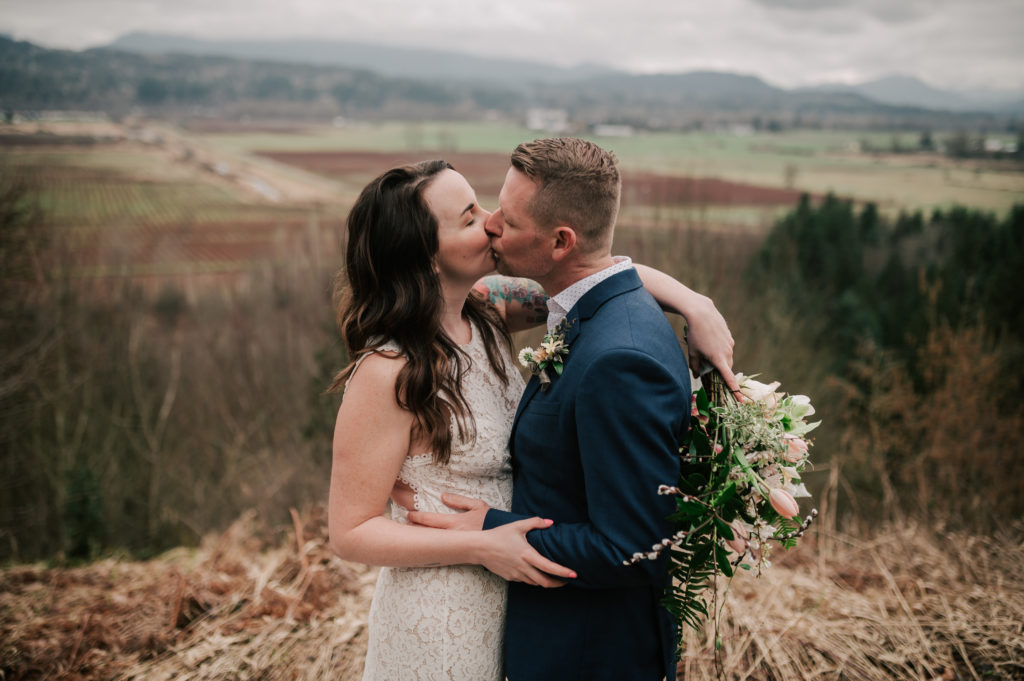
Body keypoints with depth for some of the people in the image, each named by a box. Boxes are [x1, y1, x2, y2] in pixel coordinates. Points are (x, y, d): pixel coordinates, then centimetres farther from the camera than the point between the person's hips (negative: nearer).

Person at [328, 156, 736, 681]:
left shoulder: (485, 310, -7)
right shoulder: (386, 373, -26)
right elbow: (351, 532, -20)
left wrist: (692, 302, -16)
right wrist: (483, 547, -28)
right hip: (441, 624, -7)